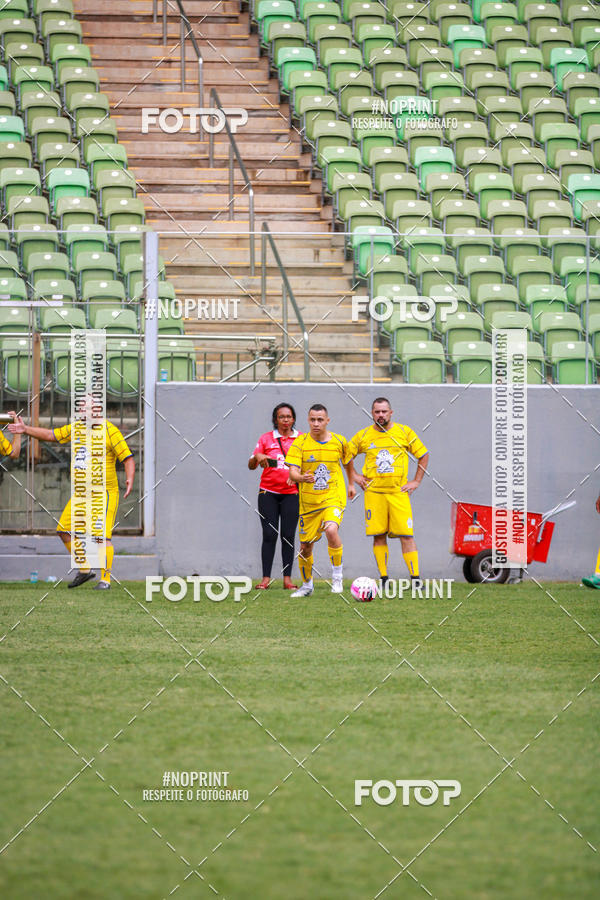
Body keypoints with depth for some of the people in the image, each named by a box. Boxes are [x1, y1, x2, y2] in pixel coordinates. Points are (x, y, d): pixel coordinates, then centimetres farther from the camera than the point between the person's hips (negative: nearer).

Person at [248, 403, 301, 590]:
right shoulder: (266, 438, 5)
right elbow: (251, 465, 5)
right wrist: (257, 457, -18)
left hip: (291, 493, 0)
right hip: (268, 492, 0)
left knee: (288, 536, -1)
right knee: (269, 534, -4)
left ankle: (287, 579, 1)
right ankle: (265, 579, -3)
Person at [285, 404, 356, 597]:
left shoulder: (339, 441, -1)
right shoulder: (300, 443, -7)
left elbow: (348, 462, 20)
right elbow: (292, 472, -17)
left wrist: (351, 484, 27)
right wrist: (301, 477, -38)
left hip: (334, 497, -1)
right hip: (308, 501, 1)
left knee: (331, 530, -28)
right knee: (306, 545, 7)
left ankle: (337, 577, -11)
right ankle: (307, 585, 31)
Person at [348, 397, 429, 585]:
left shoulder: (404, 432, 4)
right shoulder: (363, 436, 7)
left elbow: (423, 455, 13)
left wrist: (416, 481, 6)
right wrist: (354, 476, 7)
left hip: (398, 492, -1)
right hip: (373, 492, 1)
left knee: (406, 535, -7)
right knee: (379, 536, 1)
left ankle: (415, 577, -6)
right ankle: (384, 579, 8)